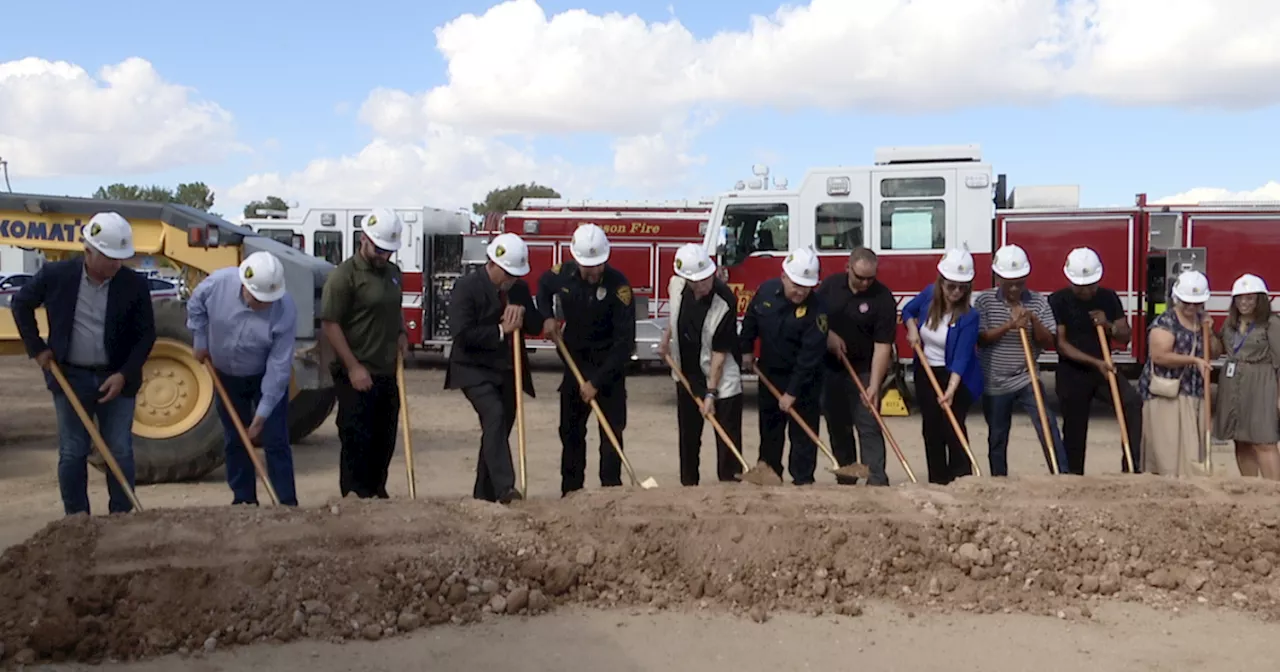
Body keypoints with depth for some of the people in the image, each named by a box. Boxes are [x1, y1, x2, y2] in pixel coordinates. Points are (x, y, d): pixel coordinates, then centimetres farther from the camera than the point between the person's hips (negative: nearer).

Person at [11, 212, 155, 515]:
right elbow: (21, 304, 10)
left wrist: (124, 375, -13)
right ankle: (76, 520, 16)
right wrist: (37, 348, 4)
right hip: (70, 376, 0)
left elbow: (146, 334, -3)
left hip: (116, 379, 0)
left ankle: (122, 518, 13)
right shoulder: (56, 275, -7)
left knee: (120, 452, 3)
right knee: (72, 453, 6)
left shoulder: (134, 284, -9)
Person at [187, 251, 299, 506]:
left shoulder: (285, 311, -32)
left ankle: (287, 503, 1)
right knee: (234, 441, 10)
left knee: (275, 441, -4)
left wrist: (262, 414, -27)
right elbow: (195, 306, 0)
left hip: (266, 378, -3)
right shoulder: (218, 283, -25)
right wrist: (200, 342, 2)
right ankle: (244, 500, 21)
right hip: (226, 376, 3)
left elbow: (278, 368, -28)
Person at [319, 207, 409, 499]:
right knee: (357, 441, -2)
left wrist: (402, 333, 8)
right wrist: (353, 367, -19)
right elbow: (330, 323, -14)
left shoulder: (393, 272, 13)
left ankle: (377, 491, 28)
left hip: (388, 373, 7)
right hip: (358, 376, -7)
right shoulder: (345, 275, -11)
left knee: (385, 439, 14)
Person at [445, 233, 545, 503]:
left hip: (508, 370, 7)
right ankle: (504, 488, -33)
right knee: (494, 415, -27)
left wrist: (522, 313, -9)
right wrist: (501, 330, -16)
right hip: (475, 369, -7)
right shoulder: (467, 286, -10)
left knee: (500, 427, 8)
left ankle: (484, 495, 19)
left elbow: (536, 327, 11)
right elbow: (462, 333, -19)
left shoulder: (520, 288, 10)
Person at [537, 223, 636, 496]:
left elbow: (625, 341, -22)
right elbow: (543, 287, 19)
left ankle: (611, 489, 5)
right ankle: (570, 491, 17)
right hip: (575, 361, 4)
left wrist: (597, 381, -24)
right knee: (570, 428, 8)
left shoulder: (618, 284, -22)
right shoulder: (563, 274, -9)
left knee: (612, 429, -4)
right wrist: (548, 317, -1)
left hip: (609, 365, -4)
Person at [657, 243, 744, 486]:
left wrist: (711, 393, -21)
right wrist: (666, 338, 14)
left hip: (720, 377, -5)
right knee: (688, 434, 15)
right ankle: (688, 484, 27)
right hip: (686, 374, 5)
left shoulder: (725, 302, -27)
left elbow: (720, 352, -22)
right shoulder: (676, 284, -12)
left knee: (727, 437, -4)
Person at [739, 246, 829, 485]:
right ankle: (768, 473, 27)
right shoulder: (766, 290, -9)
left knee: (804, 430, -1)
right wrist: (746, 350, 14)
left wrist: (792, 392, -26)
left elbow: (810, 355, -26)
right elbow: (750, 320, 11)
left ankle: (803, 480, 6)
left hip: (803, 378, -4)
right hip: (770, 372, 5)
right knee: (769, 426, 14)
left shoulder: (816, 308, -24)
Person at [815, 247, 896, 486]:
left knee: (869, 427, -6)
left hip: (863, 370, -4)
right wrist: (828, 334, -10)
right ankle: (845, 480, 20)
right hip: (830, 369, 4)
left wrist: (874, 385, -24)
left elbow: (883, 345, -18)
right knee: (837, 426, 10)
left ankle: (877, 481, -5)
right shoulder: (830, 284, -1)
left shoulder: (883, 298, -14)